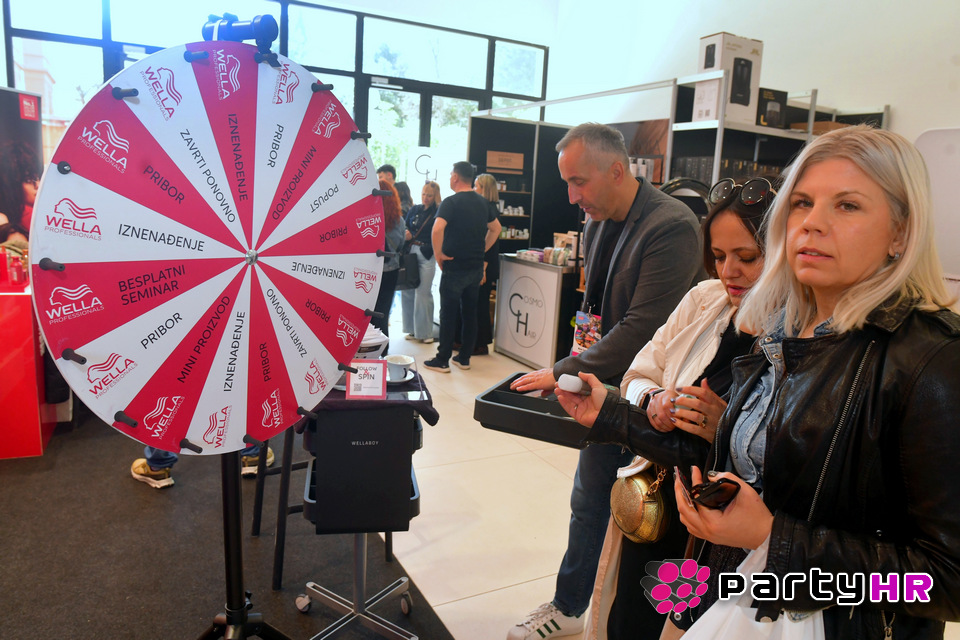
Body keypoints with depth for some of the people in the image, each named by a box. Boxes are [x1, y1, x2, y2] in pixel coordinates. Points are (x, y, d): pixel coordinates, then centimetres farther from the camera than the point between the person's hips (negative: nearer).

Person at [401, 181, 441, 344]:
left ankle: (425, 332, 6)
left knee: (423, 293, -4)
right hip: (410, 253, 5)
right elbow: (405, 228, 17)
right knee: (407, 292, 4)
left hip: (427, 256, -4)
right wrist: (405, 235, -3)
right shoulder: (414, 210, 13)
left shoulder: (439, 213, -1)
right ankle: (412, 329, 16)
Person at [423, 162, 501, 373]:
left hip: (455, 267, -6)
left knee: (448, 314, 1)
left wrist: (439, 254, -15)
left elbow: (437, 229, -27)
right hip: (476, 267, 6)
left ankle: (442, 360, 6)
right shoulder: (482, 202, 9)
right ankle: (464, 358, 20)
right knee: (470, 312, 12)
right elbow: (496, 228, 20)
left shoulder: (451, 202, -13)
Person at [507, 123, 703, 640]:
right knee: (588, 501, 18)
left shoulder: (672, 227, -22)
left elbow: (643, 327, -26)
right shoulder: (597, 223, 4)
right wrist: (580, 367, 1)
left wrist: (565, 372, -21)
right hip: (605, 387, 8)